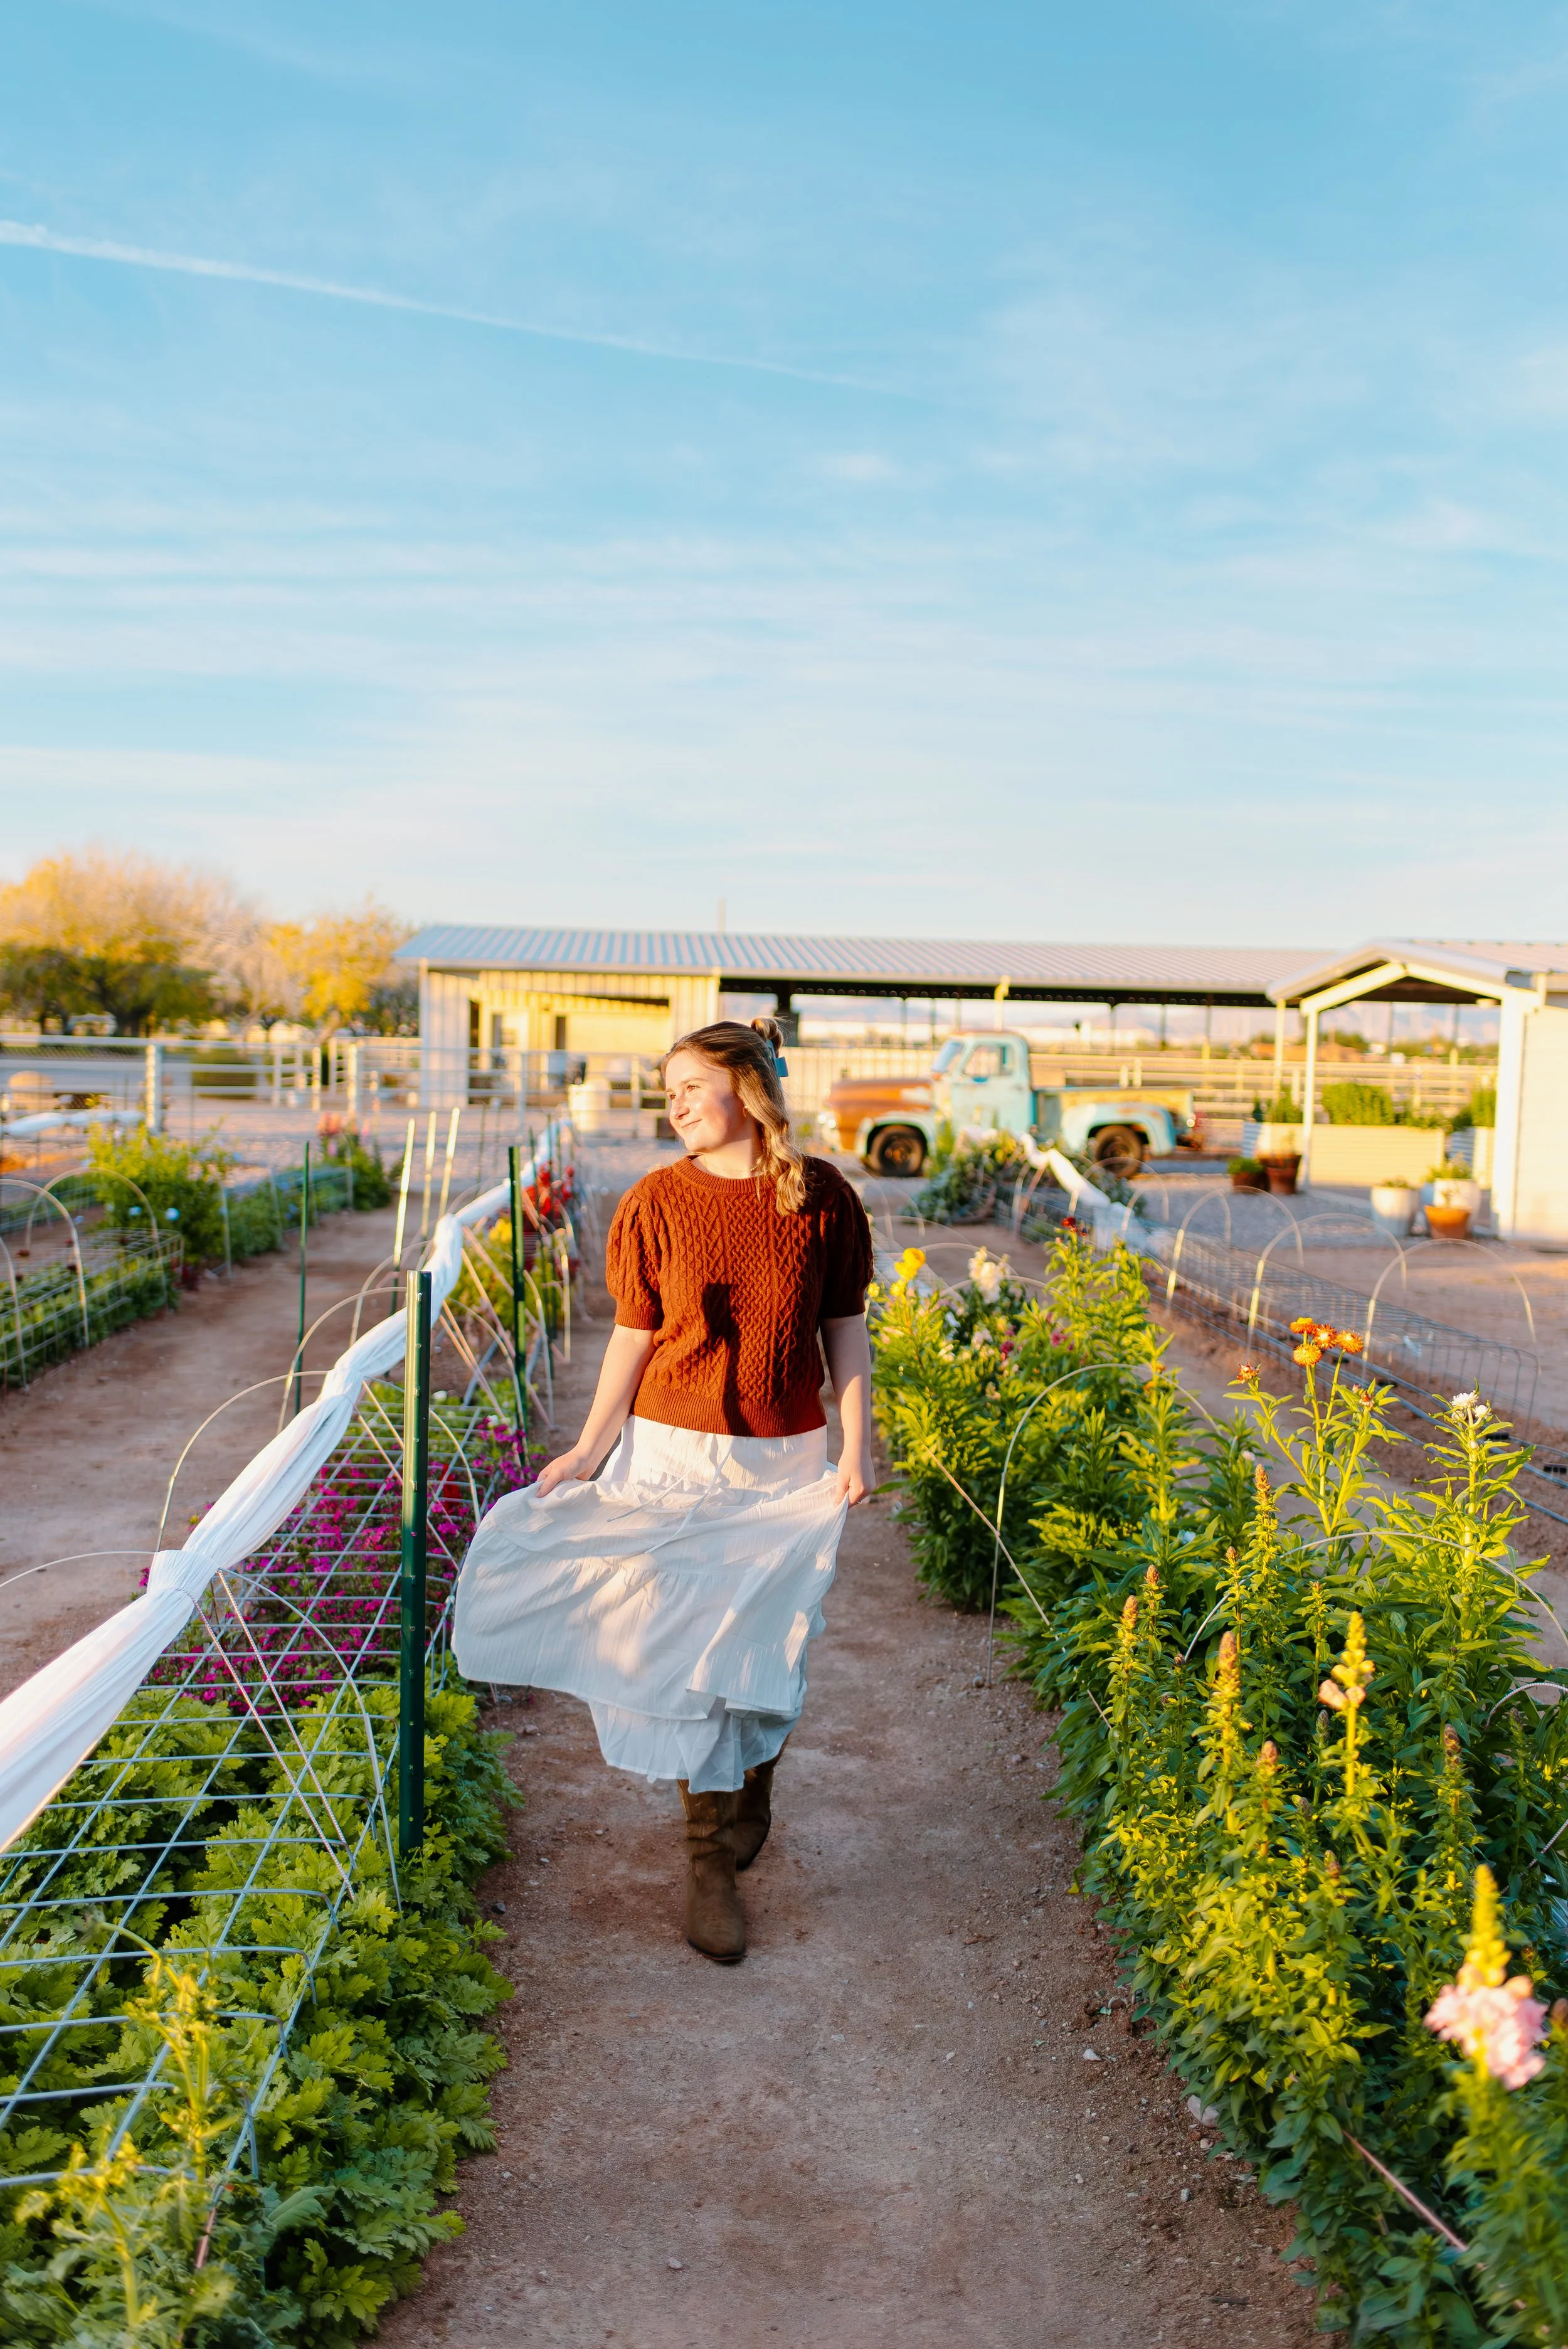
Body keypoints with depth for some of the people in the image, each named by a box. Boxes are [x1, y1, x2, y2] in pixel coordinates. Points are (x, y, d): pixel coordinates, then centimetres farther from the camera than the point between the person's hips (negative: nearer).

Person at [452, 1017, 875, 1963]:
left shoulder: (824, 1196, -4)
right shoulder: (657, 1202, -5)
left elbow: (846, 1329, 1)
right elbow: (635, 1337, 0)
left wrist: (857, 1446, -3)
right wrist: (590, 1448, -4)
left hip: (787, 1462, 1)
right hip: (675, 1456, 0)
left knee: (768, 1646, 10)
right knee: (686, 1648, 3)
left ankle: (750, 1796, 40)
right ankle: (712, 1865, 17)